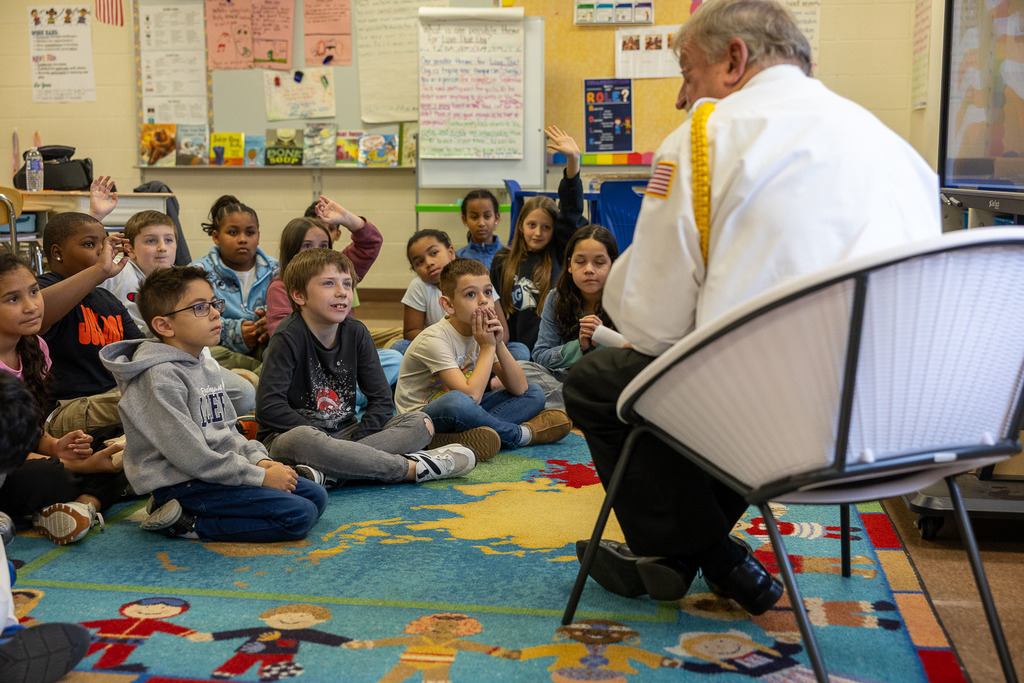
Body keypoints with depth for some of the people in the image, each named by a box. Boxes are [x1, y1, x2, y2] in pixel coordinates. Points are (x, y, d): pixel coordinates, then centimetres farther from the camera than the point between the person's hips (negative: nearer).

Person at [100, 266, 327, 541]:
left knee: (315, 495, 5)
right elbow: (190, 455, -21)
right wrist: (260, 476, -17)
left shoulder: (207, 367, 12)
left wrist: (259, 460, 0)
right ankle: (186, 524, -10)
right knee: (298, 515, -18)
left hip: (218, 474, 10)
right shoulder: (161, 377, -17)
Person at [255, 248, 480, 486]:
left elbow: (381, 399, 2)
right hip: (287, 436, -6)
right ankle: (412, 467, -29)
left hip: (344, 433, 6)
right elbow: (269, 406, -22)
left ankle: (326, 473, -32)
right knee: (300, 440, -42)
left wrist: (356, 442, -14)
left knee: (421, 424, -10)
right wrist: (323, 441, -22)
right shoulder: (288, 337, -14)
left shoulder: (356, 333, 2)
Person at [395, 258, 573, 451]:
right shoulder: (434, 339, -22)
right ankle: (522, 434, -17)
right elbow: (471, 395, -32)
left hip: (462, 413, 8)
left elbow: (519, 389, -3)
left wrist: (499, 345, -15)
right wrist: (487, 347, -21)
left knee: (534, 394, 0)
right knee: (455, 400, -41)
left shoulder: (483, 333, 0)